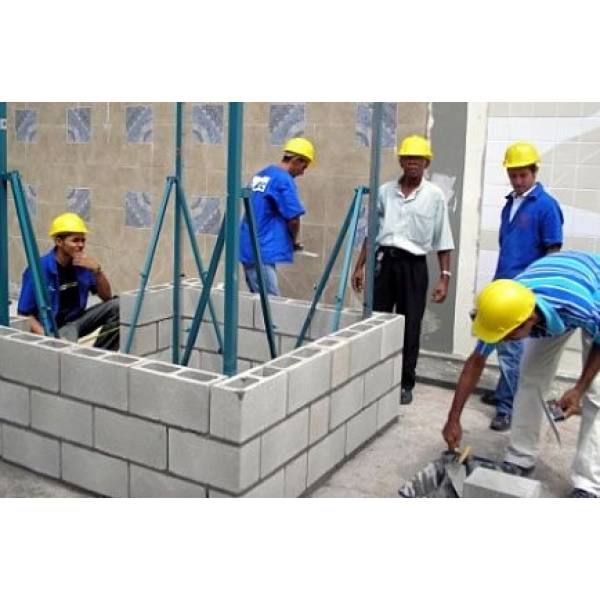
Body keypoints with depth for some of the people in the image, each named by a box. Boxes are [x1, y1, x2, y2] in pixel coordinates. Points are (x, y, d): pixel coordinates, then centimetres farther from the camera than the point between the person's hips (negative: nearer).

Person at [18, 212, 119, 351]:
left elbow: (107, 297, 0)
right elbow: (24, 314, -13)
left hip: (76, 321, 6)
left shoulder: (83, 263, -4)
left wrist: (97, 270, -16)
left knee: (117, 306, -13)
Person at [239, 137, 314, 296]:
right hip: (262, 251, -9)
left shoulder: (261, 174, 16)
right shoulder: (284, 180, -11)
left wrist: (287, 239, 17)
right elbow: (293, 219, -14)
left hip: (249, 248, 9)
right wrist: (294, 241, 6)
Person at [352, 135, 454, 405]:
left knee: (409, 328, 4)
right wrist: (359, 266, 9)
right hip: (384, 261, 2)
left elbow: (443, 242, -1)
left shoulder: (434, 195, -1)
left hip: (413, 266, -2)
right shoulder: (385, 191, 7)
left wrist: (444, 277, -6)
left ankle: (405, 384, 18)